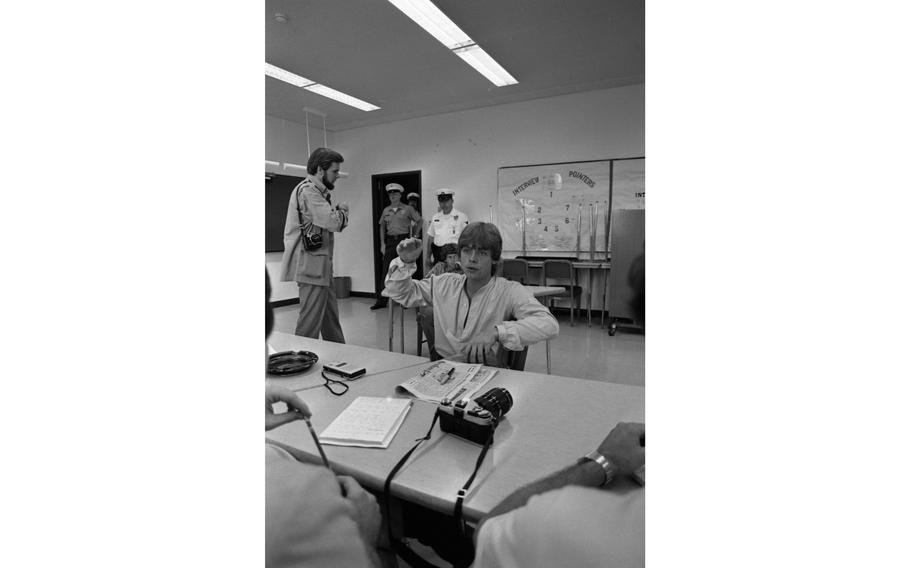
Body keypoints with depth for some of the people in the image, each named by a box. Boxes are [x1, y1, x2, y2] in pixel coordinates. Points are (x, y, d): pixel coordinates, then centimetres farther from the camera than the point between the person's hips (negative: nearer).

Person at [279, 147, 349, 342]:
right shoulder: (308, 190, -13)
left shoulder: (316, 190, 20)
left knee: (330, 315, 16)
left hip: (320, 264, 11)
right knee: (311, 320, -4)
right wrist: (342, 210, -4)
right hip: (311, 263, -11)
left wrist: (337, 210, -1)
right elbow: (334, 222, -22)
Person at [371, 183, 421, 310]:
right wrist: (382, 243, 8)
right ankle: (381, 300, 4)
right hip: (390, 241, 3)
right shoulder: (386, 210, 12)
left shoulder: (407, 209, 2)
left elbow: (419, 221, 5)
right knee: (386, 271, 1)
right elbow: (382, 227, 17)